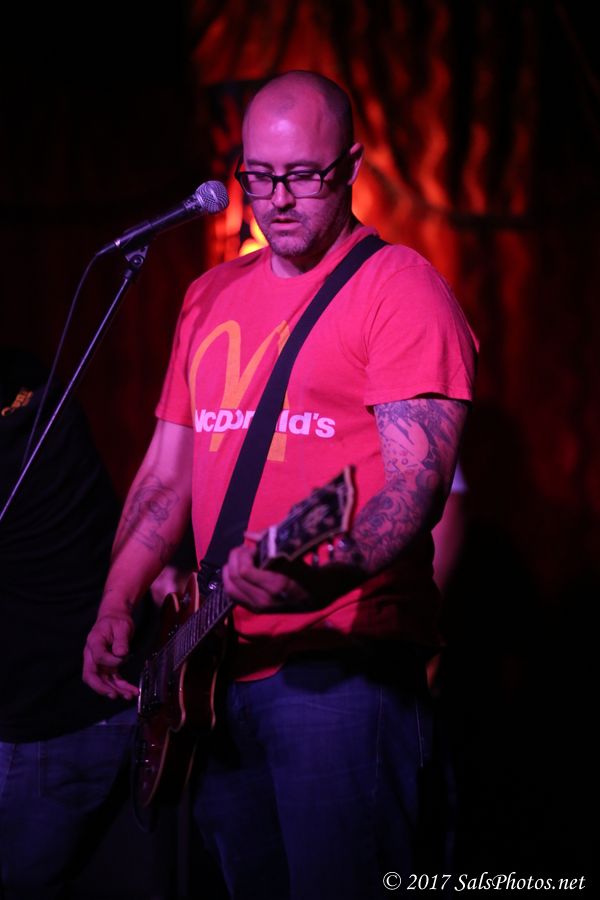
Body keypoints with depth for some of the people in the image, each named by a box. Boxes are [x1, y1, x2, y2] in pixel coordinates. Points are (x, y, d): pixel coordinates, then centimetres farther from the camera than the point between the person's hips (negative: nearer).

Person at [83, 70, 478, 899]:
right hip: (219, 667, 7)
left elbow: (419, 478, -17)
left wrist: (330, 574, -35)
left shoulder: (398, 287, -6)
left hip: (342, 665, -7)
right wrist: (118, 605, 7)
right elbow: (168, 472, 21)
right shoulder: (212, 297, 17)